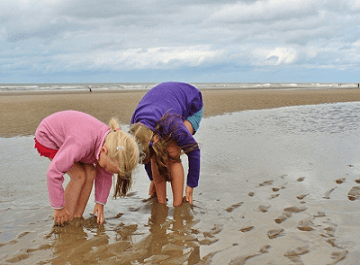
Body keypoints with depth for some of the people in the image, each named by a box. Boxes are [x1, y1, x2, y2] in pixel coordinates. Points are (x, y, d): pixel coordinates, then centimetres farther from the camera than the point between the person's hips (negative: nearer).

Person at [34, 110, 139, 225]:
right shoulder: (83, 144, -44)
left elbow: (105, 175, -2)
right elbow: (54, 172, -36)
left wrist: (100, 202, 1)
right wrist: (58, 207, -25)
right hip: (47, 138, -7)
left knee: (91, 173, -9)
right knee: (79, 175, -19)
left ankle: (77, 217, 2)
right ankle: (68, 221, -7)